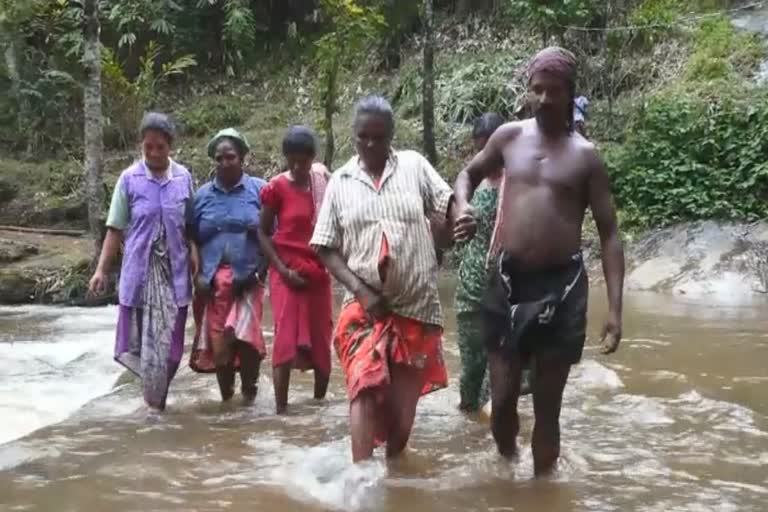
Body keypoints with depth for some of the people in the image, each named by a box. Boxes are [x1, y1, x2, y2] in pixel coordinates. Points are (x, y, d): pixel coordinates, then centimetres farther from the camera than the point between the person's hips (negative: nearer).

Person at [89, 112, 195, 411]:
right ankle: (152, 398, 21)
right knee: (139, 338, 2)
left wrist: (198, 266, 2)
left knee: (168, 341, 4)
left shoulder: (184, 178, 2)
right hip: (139, 272, -1)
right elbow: (116, 229, 2)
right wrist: (101, 269, -4)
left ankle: (156, 400, 19)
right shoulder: (129, 179, -2)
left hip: (174, 272, 1)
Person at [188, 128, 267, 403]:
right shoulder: (203, 195, 10)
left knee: (244, 336, -15)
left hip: (247, 279, -3)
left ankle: (249, 390, 8)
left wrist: (260, 270, -9)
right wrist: (198, 274, -1)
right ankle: (226, 396, 20)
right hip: (213, 281, 3)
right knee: (218, 342, 3)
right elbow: (192, 239, 11)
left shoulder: (259, 189, 2)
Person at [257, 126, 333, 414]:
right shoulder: (277, 188, -7)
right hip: (287, 273, -4)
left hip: (319, 273, 4)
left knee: (321, 341, 9)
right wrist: (282, 269, -11)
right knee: (286, 341, -8)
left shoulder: (323, 181, 3)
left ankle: (320, 402, 24)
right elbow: (263, 233, -2)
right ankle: (281, 409, -5)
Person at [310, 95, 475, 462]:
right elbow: (326, 248, 4)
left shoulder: (414, 165, 2)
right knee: (365, 384, -19)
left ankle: (394, 465, 32)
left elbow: (447, 202, -3)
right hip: (364, 305, -1)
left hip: (416, 305, 1)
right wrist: (360, 290, -9)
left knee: (404, 397, 10)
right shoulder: (341, 181, 4)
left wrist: (463, 220, -28)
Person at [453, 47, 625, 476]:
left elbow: (609, 232, 1)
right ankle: (508, 469, 35)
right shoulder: (509, 137, 6)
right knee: (502, 399, 6)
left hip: (562, 285, -2)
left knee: (548, 405, 7)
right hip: (508, 281, 2)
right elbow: (470, 173, 24)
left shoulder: (585, 155, 1)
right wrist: (463, 206, -1)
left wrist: (615, 308, -8)